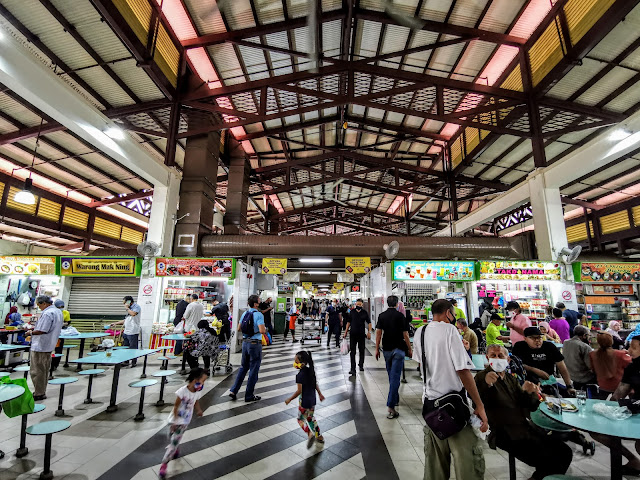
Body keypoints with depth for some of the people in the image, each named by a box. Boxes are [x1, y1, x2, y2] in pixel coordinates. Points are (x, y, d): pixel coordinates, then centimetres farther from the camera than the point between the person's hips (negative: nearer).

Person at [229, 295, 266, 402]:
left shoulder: (245, 314, 5)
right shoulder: (259, 315, -18)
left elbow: (239, 328, 11)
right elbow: (262, 330, -27)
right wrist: (265, 329, -6)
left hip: (245, 342, 7)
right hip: (255, 343, -7)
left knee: (243, 367, 22)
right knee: (254, 369, 6)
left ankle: (234, 391, 22)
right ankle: (249, 396, 17)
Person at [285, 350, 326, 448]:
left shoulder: (300, 375, -26)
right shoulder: (311, 370, -3)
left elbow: (299, 391, -23)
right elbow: (316, 384, 8)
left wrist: (289, 399, -10)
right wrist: (320, 394, 20)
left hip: (304, 401, -8)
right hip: (312, 399, 8)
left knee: (301, 419, 11)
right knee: (310, 418, 24)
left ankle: (310, 434, -8)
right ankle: (319, 436, 31)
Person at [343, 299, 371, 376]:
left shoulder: (364, 312, -2)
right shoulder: (352, 312, 1)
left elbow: (369, 322, 2)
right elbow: (348, 322, 8)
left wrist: (369, 332, -8)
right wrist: (346, 331, 7)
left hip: (361, 334, 0)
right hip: (353, 334, 0)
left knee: (361, 350, 13)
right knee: (352, 351, -2)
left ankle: (361, 365, 33)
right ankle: (353, 368, 0)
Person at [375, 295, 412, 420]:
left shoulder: (381, 316, 2)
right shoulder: (400, 315, -9)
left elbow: (378, 332, 0)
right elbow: (405, 334, -9)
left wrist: (377, 349, 5)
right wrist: (409, 348, 2)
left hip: (386, 349, 4)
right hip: (398, 349, -4)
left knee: (391, 376, 20)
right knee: (395, 377, -5)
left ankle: (395, 399, 34)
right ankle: (391, 406, -10)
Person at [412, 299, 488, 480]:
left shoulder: (419, 332, 4)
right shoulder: (449, 329, -13)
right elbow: (463, 369, -16)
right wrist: (479, 405, -11)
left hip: (429, 400, 6)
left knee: (434, 461, 19)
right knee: (469, 460, 7)